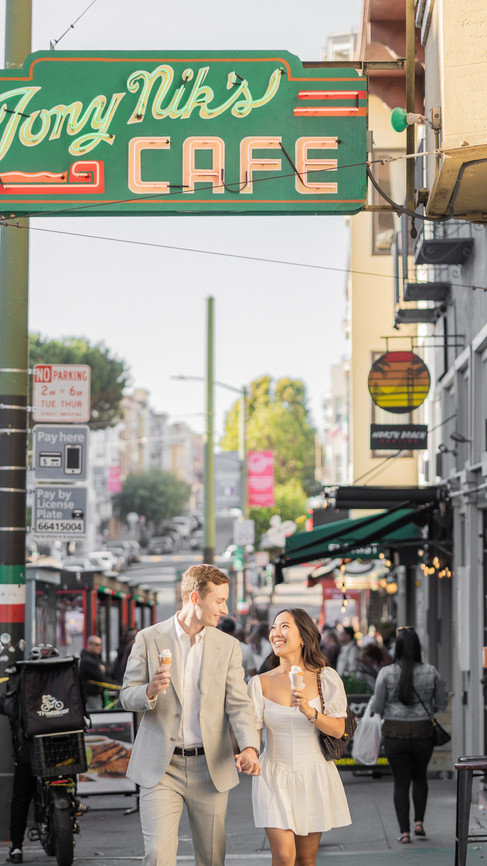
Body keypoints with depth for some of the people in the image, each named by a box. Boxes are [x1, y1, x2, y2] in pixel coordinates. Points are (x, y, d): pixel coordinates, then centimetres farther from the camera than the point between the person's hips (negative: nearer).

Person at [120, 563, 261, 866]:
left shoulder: (227, 646, 5)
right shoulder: (149, 639, 0)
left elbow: (238, 704, -3)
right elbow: (127, 696, 2)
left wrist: (250, 748, -21)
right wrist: (150, 691, -22)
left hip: (210, 768, 2)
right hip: (160, 768, -2)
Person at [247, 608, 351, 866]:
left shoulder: (325, 677, -2)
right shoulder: (261, 683, 0)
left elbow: (338, 729, -6)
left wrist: (309, 711, -22)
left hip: (314, 776, 1)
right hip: (275, 777, 0)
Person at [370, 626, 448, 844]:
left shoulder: (386, 673, -11)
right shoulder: (431, 672, -6)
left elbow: (377, 707, -7)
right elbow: (441, 703, 4)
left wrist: (373, 703, 15)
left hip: (395, 734, -1)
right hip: (423, 732, 1)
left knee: (401, 782, 9)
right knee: (420, 777, 24)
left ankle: (404, 831, 7)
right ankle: (419, 821, 15)